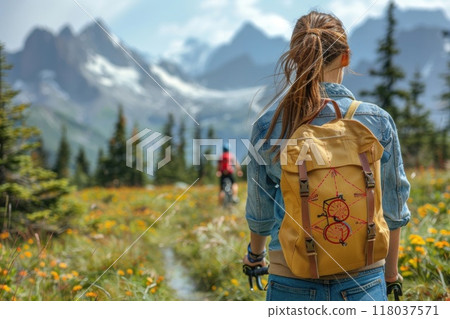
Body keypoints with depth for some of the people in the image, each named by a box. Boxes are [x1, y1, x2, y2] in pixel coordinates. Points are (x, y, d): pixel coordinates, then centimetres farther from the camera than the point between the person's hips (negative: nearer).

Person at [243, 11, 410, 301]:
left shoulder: (269, 126, -6)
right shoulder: (378, 121, -6)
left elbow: (260, 211, 6)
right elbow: (393, 210, 3)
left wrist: (255, 254, 26)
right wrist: (391, 272, 19)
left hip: (294, 279, 0)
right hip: (364, 278, 0)